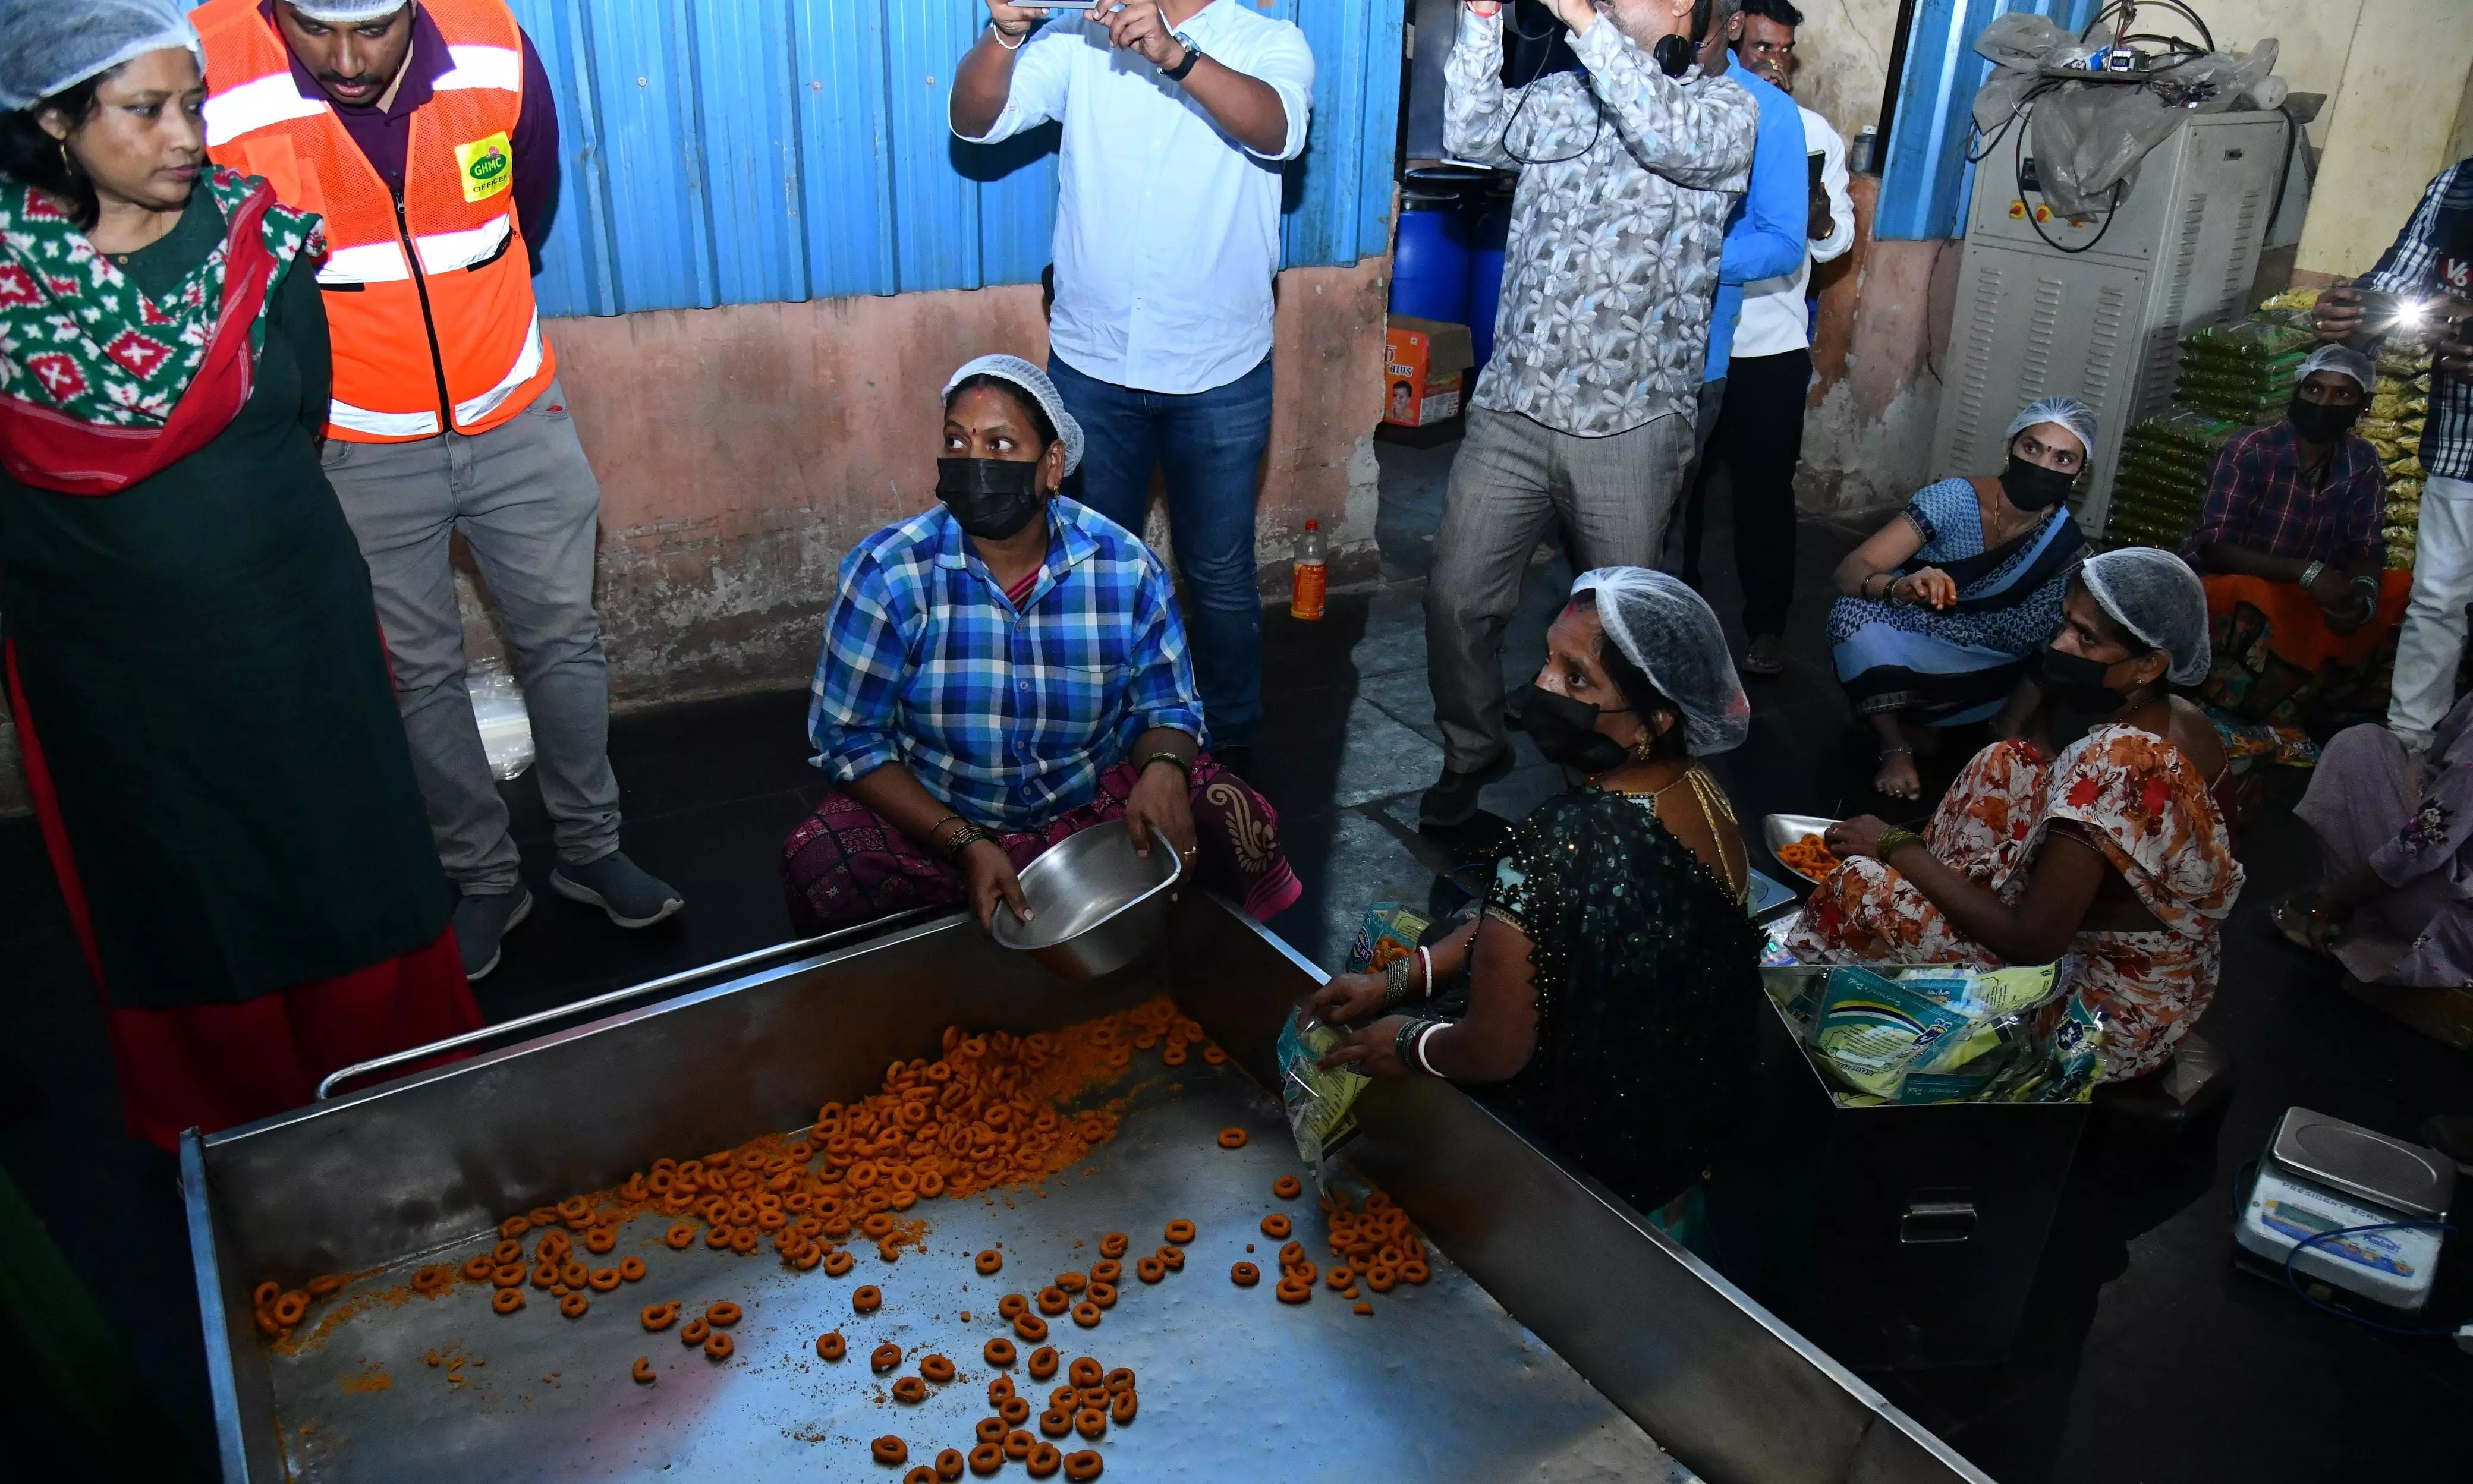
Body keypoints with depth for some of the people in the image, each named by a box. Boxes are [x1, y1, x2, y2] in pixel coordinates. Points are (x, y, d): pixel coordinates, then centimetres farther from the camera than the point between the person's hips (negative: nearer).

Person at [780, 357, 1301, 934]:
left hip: (1093, 800, 1)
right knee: (816, 868, -29)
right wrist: (964, 845, -24)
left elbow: (1166, 707, 0)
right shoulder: (889, 573, -15)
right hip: (932, 815, -1)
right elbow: (848, 735, -11)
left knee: (1239, 823, -21)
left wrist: (1163, 770, -27)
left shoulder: (1126, 567, -10)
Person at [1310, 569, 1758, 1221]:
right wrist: (1396, 980, 2)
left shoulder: (1561, 842, -38)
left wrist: (1407, 1044, -6)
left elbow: (1495, 1053, -26)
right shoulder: (1700, 789, -11)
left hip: (1602, 1156, -7)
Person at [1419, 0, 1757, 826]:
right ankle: (1472, 751, 24)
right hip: (1513, 406, 3)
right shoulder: (1563, 96, 14)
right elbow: (1473, 134, 3)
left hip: (1630, 424, -3)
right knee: (1457, 598, 2)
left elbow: (1672, 138, -19)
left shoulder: (1726, 107, 2)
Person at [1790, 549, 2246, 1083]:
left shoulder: (2113, 764, -31)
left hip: (2109, 1017, -9)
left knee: (1862, 888, -14)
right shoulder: (2187, 723, -5)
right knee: (2008, 765, 6)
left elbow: (2031, 944, -27)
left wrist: (1898, 849, -19)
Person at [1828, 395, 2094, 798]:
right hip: (1904, 641, -2)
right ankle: (1895, 745, -15)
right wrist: (1901, 588, -46)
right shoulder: (1955, 499, -19)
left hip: (1975, 674, 2)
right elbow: (1850, 571, -25)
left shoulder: (2067, 548, -11)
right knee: (1854, 614, -31)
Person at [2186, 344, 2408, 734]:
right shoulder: (2248, 450, -14)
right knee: (2253, 596, -37)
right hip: (2223, 586, -6)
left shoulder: (2363, 465, 0)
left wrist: (2363, 590, -26)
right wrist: (2306, 572, -32)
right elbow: (2213, 548, -20)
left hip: (2305, 600, 6)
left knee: (2401, 589, -15)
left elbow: (2366, 550, -1)